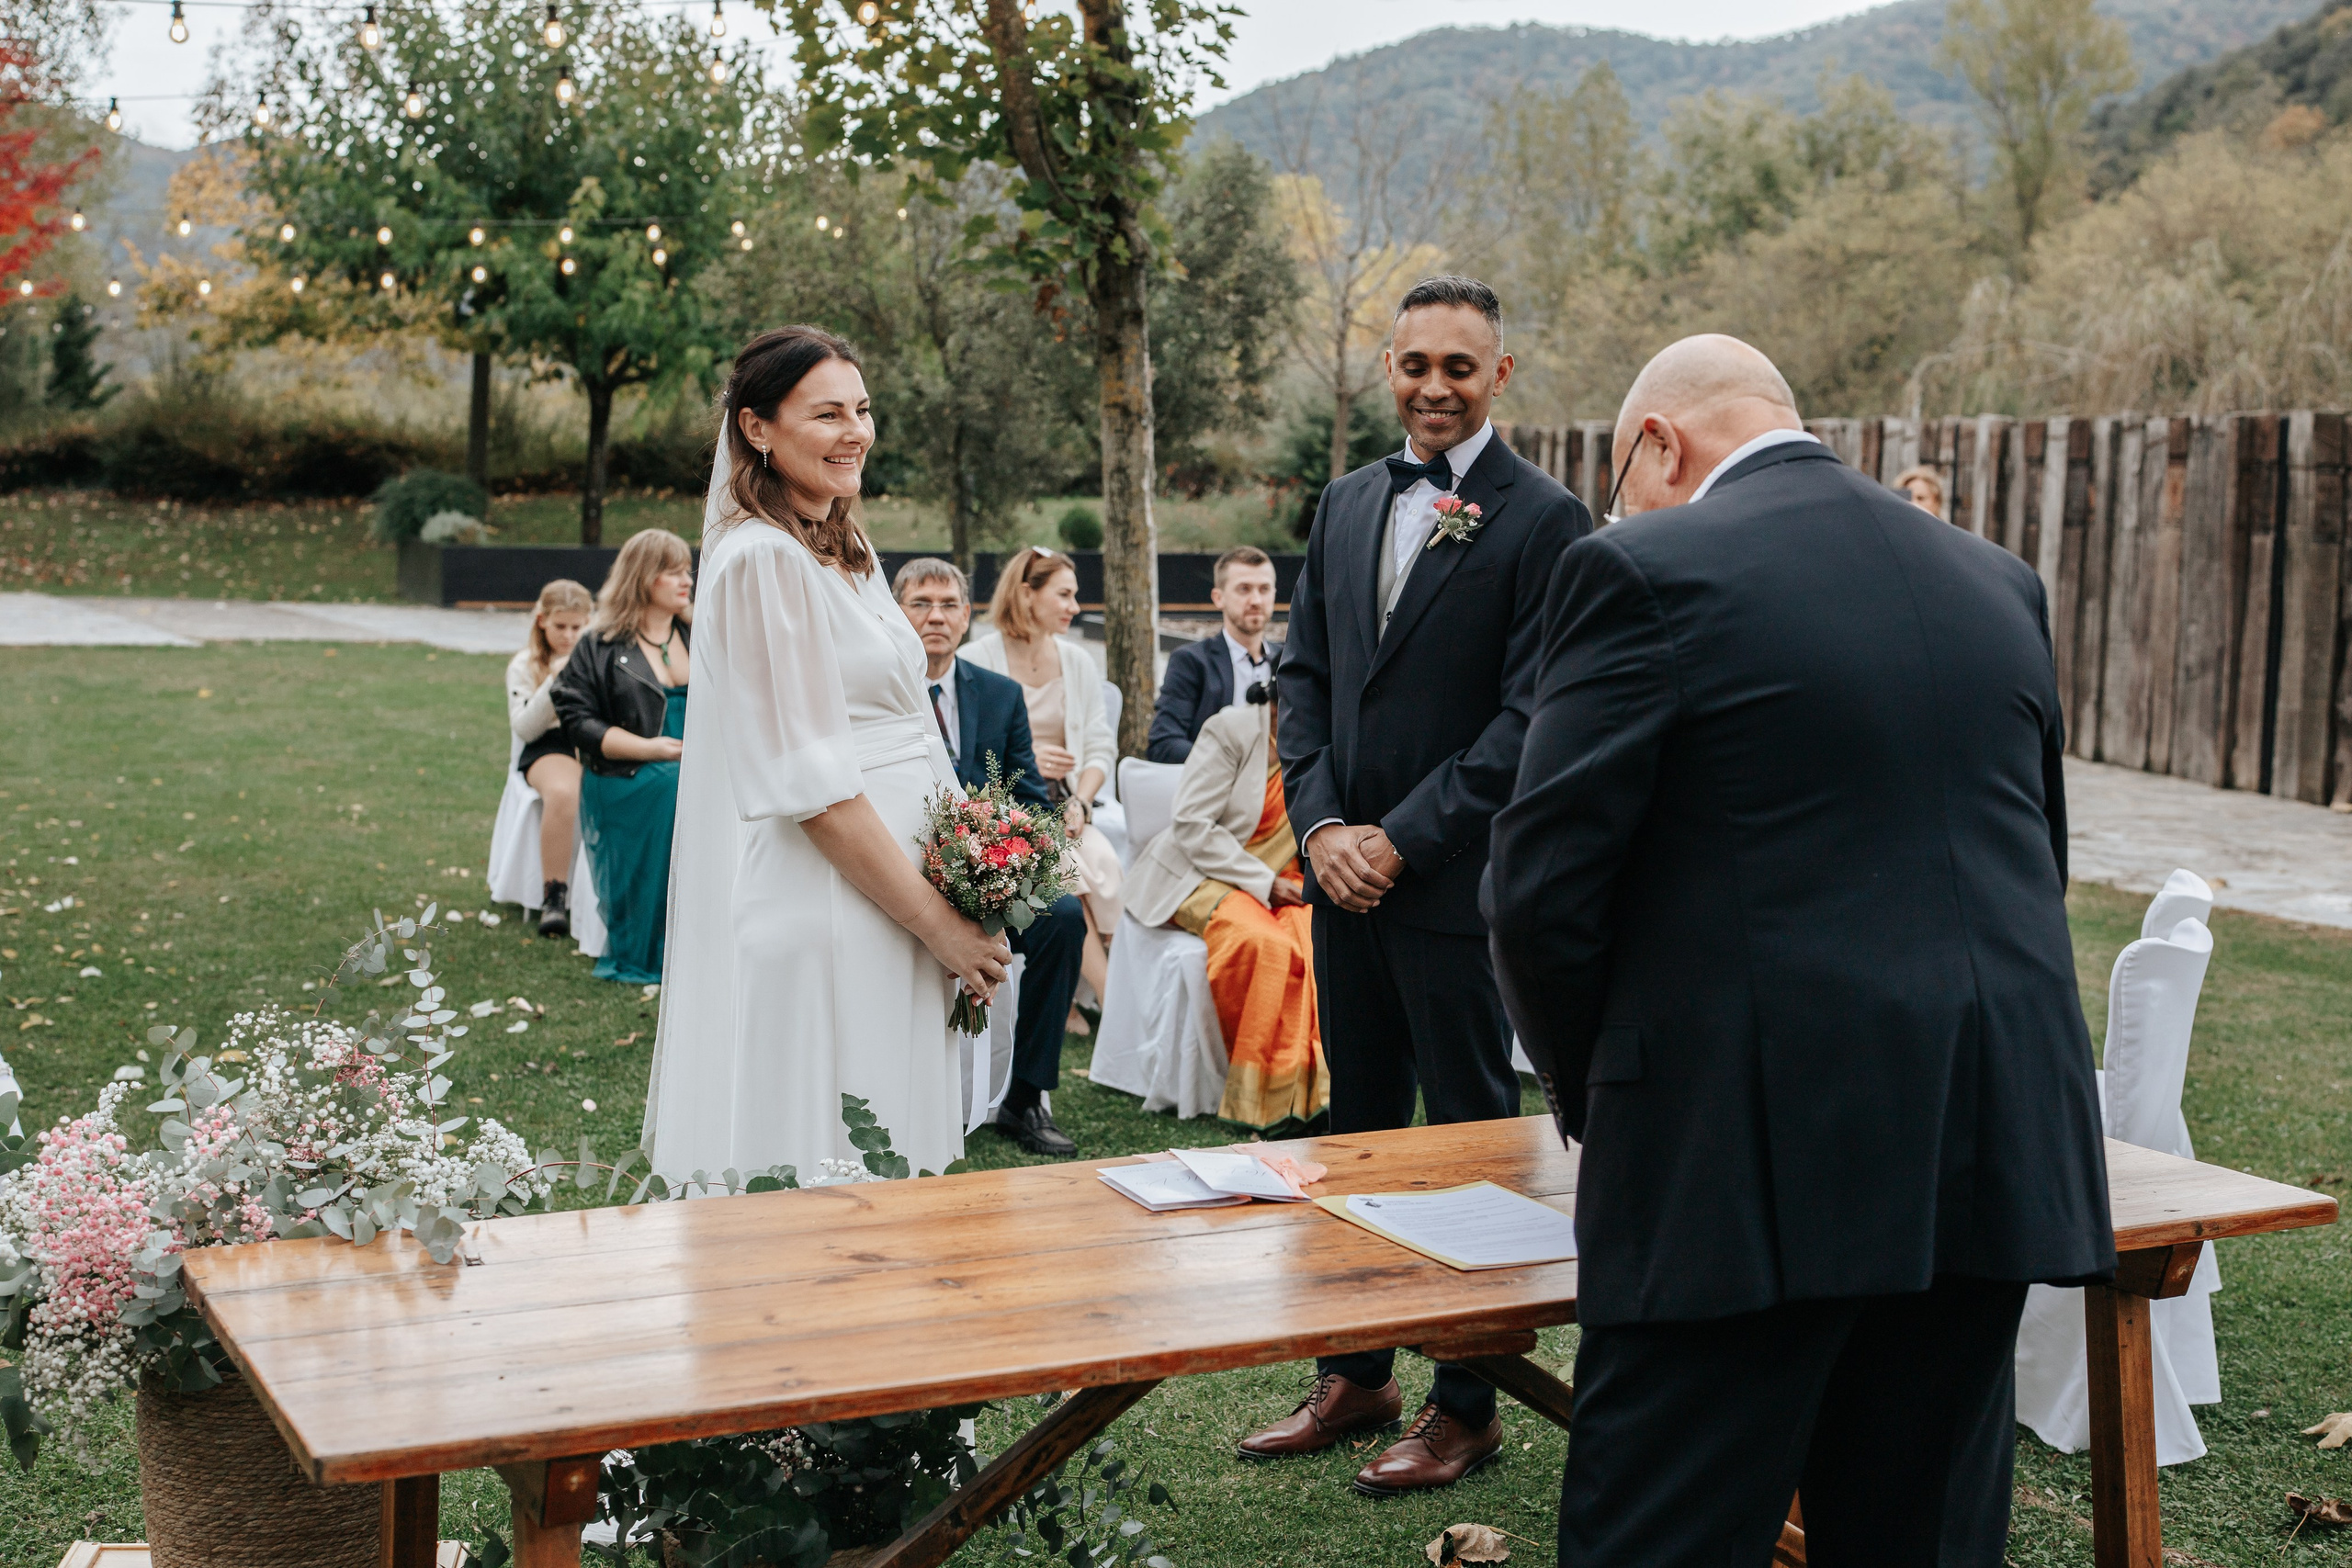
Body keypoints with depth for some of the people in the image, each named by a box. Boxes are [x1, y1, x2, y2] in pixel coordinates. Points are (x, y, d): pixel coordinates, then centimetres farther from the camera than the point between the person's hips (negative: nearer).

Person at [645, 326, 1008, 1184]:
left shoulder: (846, 549, 14)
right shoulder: (763, 559, -14)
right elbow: (809, 782, -18)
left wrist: (957, 909, 8)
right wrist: (938, 922, -15)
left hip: (893, 884, 9)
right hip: (819, 907, -9)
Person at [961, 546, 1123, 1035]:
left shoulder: (1079, 662, 13)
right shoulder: (977, 660, -3)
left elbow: (1101, 746, 10)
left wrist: (1079, 803, -8)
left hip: (1060, 806, 4)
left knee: (1103, 862, -28)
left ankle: (1078, 997, -21)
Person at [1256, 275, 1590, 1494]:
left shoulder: (1544, 520, -9)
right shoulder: (1346, 504, 12)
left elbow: (1531, 716, -13)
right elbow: (1305, 675, 12)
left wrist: (1399, 839, -14)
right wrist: (1322, 823, -2)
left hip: (1459, 883, -6)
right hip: (1345, 874, 6)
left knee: (1469, 1135, 4)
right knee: (1355, 1129, 14)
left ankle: (1467, 1404, 15)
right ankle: (1355, 1376, 27)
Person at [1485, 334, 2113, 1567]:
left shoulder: (1645, 572, -6)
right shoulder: (2000, 583, 14)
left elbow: (1543, 887, -9)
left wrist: (1589, 1095, 7)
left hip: (1751, 1156, -7)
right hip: (1994, 1156, 7)